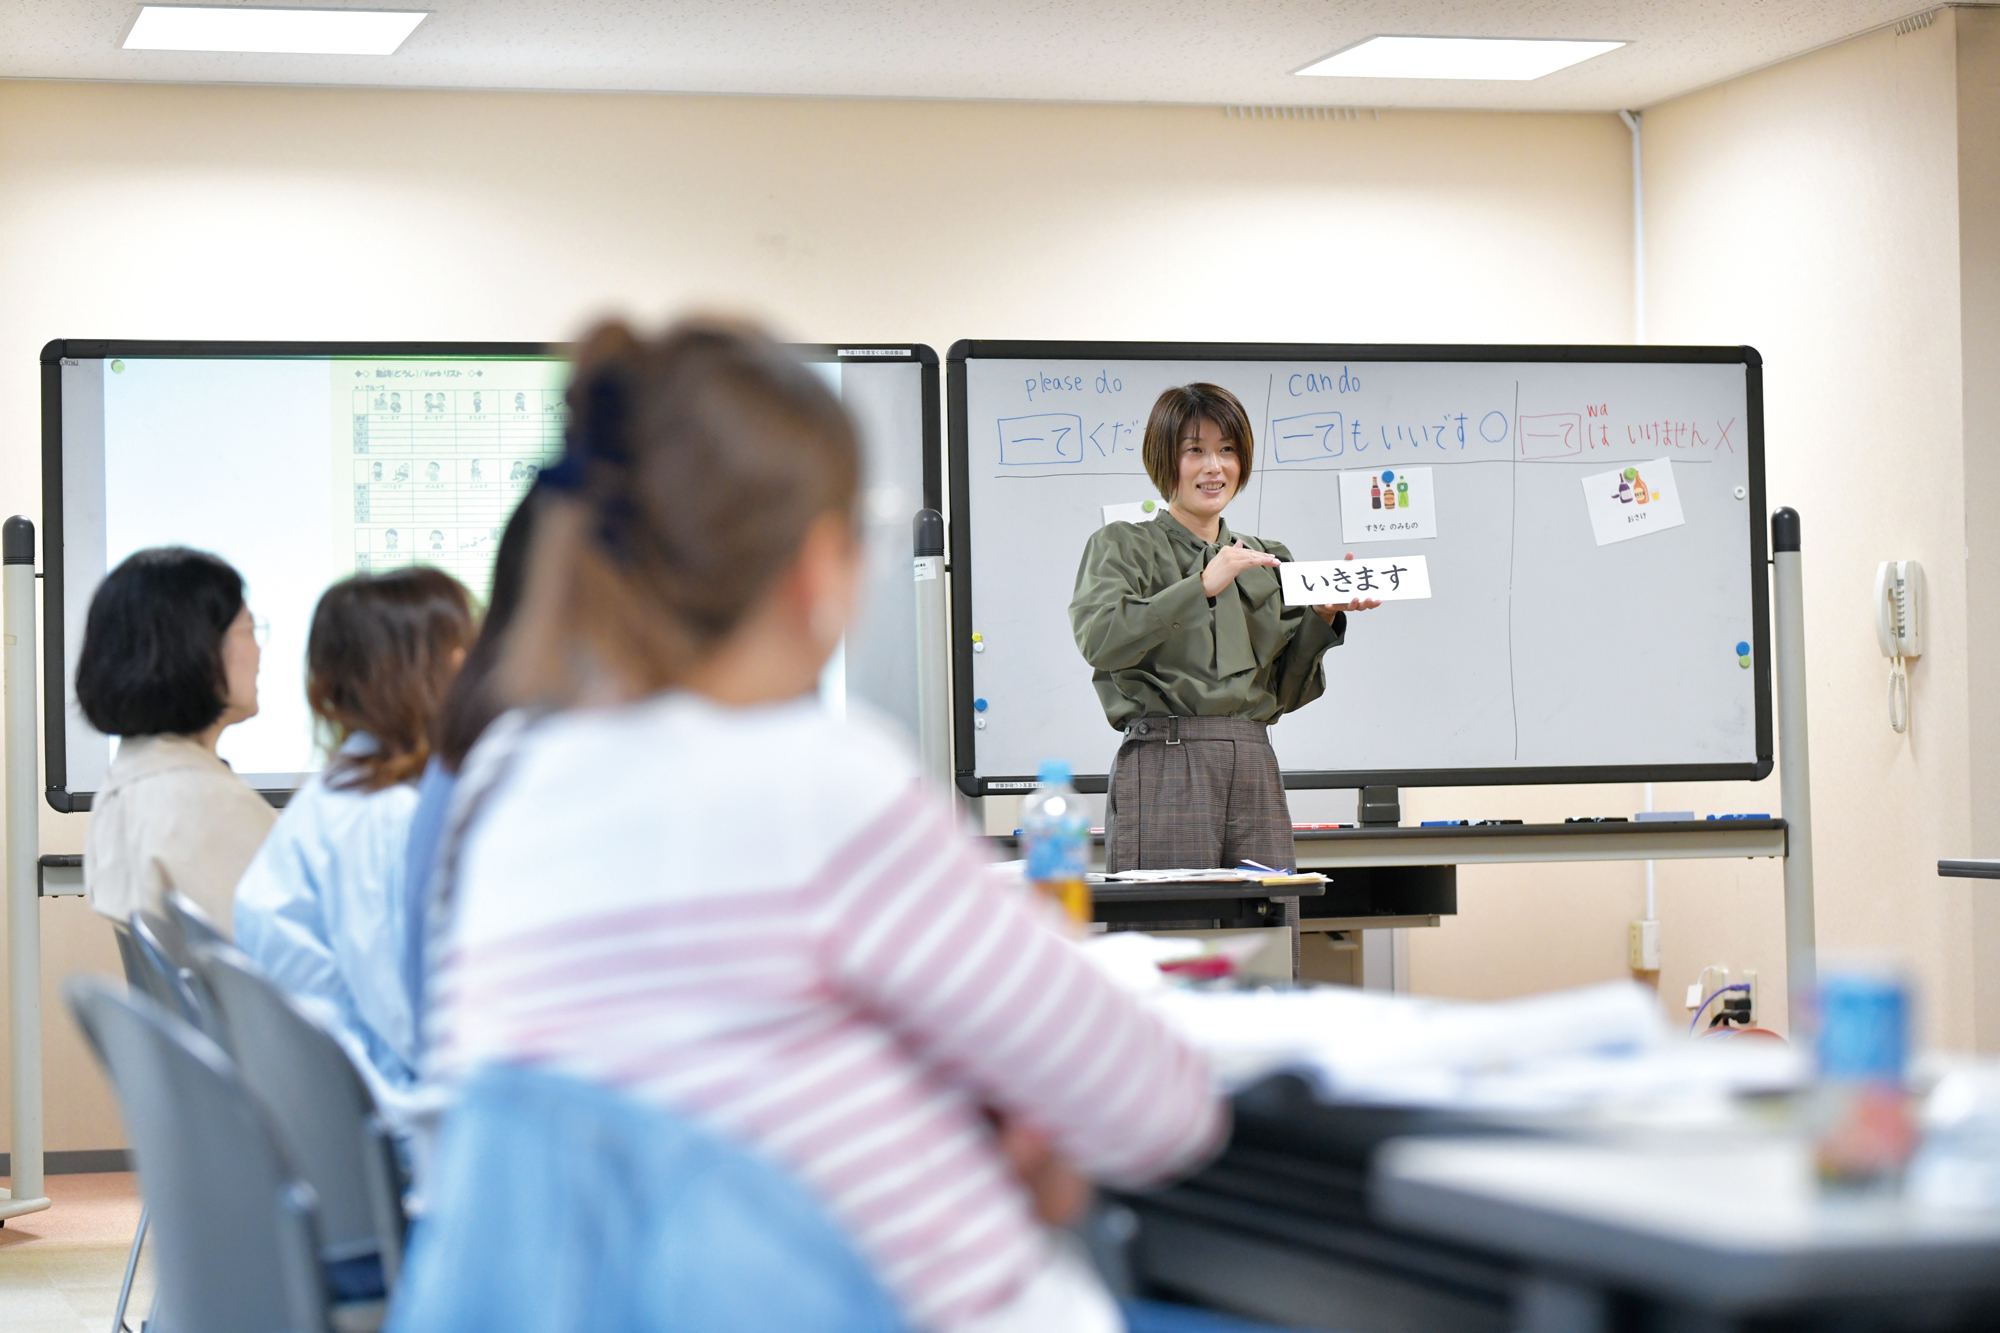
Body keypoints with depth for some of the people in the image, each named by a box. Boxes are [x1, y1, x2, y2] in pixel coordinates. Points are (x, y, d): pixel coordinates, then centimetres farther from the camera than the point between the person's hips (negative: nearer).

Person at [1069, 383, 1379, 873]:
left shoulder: (1267, 561, 22)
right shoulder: (1121, 546, 7)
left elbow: (1287, 691, 17)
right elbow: (1097, 639, -14)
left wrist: (1321, 619, 2)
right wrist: (1201, 585, -17)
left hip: (1255, 765, 5)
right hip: (1165, 762, -4)